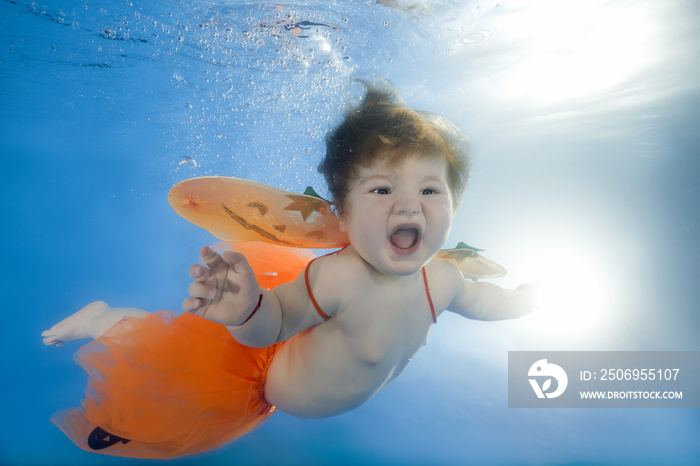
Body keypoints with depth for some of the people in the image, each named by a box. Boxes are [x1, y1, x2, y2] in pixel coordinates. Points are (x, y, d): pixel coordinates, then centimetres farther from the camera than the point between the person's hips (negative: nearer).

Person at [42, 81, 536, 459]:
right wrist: (245, 308, -53)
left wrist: (521, 299, 22)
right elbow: (277, 319, -30)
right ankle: (106, 319, 28)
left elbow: (481, 299, 6)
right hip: (265, 370, -6)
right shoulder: (337, 277, -41)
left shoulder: (440, 280, -16)